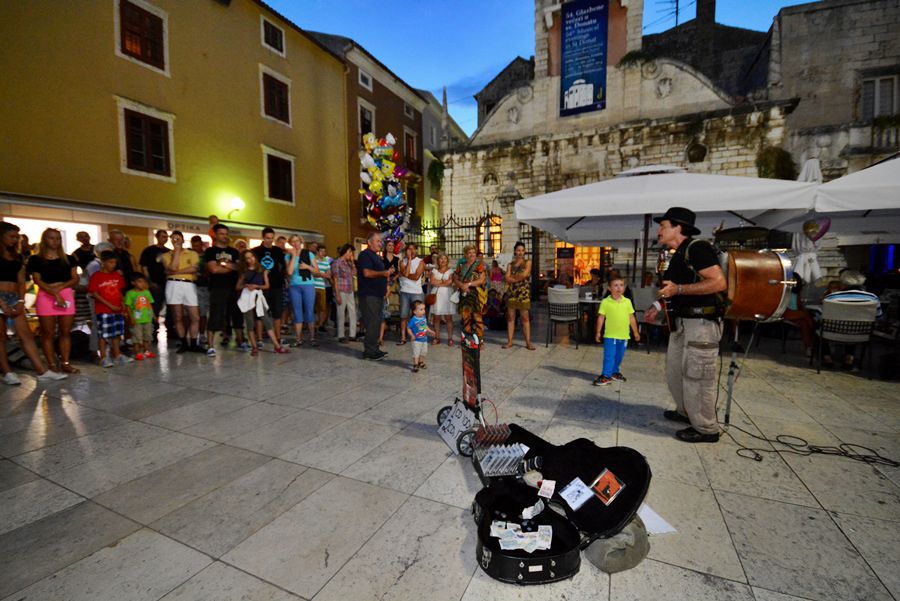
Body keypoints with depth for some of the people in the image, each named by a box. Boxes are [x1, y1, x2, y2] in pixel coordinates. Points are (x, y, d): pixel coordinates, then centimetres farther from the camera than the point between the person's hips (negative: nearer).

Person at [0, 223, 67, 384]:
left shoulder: (17, 257, 15)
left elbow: (21, 281, 11)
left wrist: (21, 301, -1)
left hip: (14, 298, 5)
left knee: (26, 334, 0)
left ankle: (42, 372, -4)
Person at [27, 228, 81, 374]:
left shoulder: (69, 259, 12)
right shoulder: (36, 259, 4)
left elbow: (75, 279, 6)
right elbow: (37, 281, -5)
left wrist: (60, 287, -11)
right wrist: (55, 293, -17)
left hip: (67, 295, 2)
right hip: (46, 297, -2)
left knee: (66, 332, 3)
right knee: (48, 333, 0)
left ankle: (65, 363, 8)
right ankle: (52, 365, 4)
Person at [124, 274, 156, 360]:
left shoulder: (147, 292, 6)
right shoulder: (130, 293, -8)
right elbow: (128, 306, -9)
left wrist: (153, 315, 10)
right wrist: (131, 318, -14)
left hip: (148, 319, 5)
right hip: (137, 320, -5)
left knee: (147, 336, 14)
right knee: (137, 337, 2)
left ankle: (147, 351, 25)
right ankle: (137, 353, 10)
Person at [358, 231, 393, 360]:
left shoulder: (377, 257, 22)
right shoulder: (365, 255, -8)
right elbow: (367, 273, -21)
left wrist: (388, 272, 15)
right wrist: (383, 273, -16)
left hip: (378, 294, 10)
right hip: (369, 295, -10)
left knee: (377, 322, 11)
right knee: (372, 323, -9)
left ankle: (374, 349, 19)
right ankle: (369, 351, -3)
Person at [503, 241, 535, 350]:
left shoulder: (527, 262, 6)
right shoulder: (510, 265, 13)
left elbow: (525, 274, -10)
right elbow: (507, 279, 0)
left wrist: (513, 277, 0)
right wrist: (519, 277, -9)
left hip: (524, 293, -3)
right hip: (512, 293, 3)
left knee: (525, 318, -2)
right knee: (510, 317, 4)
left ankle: (528, 342, 2)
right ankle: (509, 341, 10)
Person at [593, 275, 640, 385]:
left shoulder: (627, 301, 3)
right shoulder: (605, 302, -7)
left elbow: (632, 318, 10)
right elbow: (601, 317, -3)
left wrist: (636, 332, 13)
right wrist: (598, 332, -3)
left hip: (624, 335, 4)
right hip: (610, 335, -4)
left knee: (619, 356, 16)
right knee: (609, 356, -3)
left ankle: (615, 372, 33)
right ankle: (606, 375, 4)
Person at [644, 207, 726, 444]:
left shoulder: (697, 248, -14)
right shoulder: (679, 254, 15)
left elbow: (719, 282, -22)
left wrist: (678, 289, -25)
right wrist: (659, 305, 17)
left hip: (702, 323, -10)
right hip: (682, 322, 10)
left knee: (696, 377, -2)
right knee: (674, 372, 18)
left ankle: (706, 429, 14)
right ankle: (686, 413, 37)